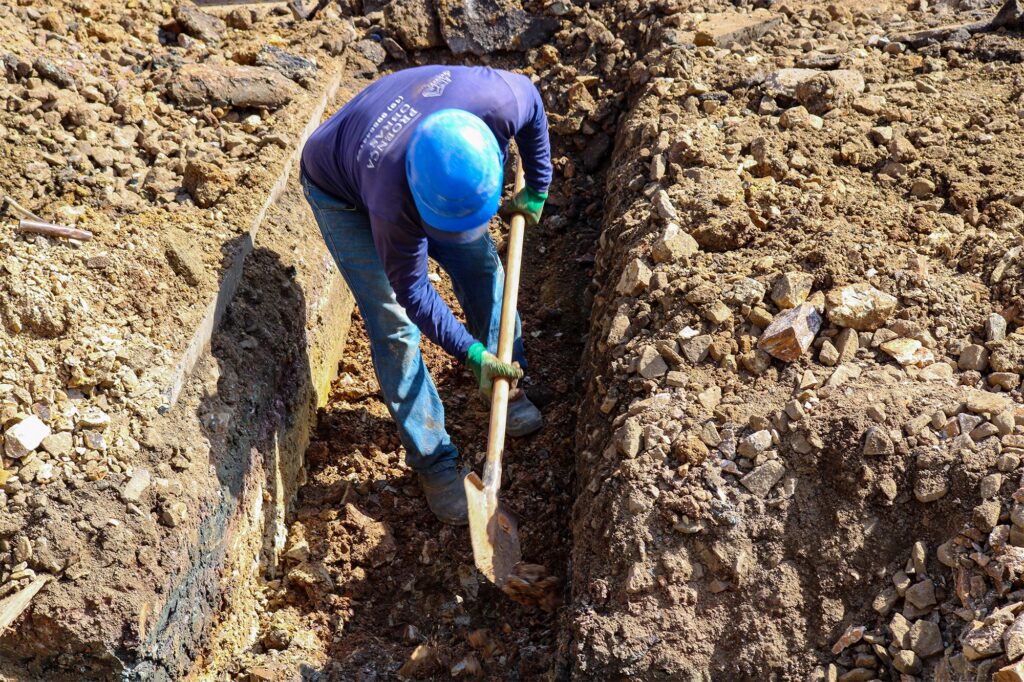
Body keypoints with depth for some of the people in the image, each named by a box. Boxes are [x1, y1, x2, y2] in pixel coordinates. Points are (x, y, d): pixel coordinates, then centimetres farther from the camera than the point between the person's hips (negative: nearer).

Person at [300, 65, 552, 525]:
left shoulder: (497, 102, -38)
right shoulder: (395, 201, -45)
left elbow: (531, 99, -11)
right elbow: (411, 288, -27)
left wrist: (537, 189, -3)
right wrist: (470, 352, -26)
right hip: (342, 192, -5)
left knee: (480, 264, 6)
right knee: (395, 323, -9)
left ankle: (506, 383, 31)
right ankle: (432, 461, 5)